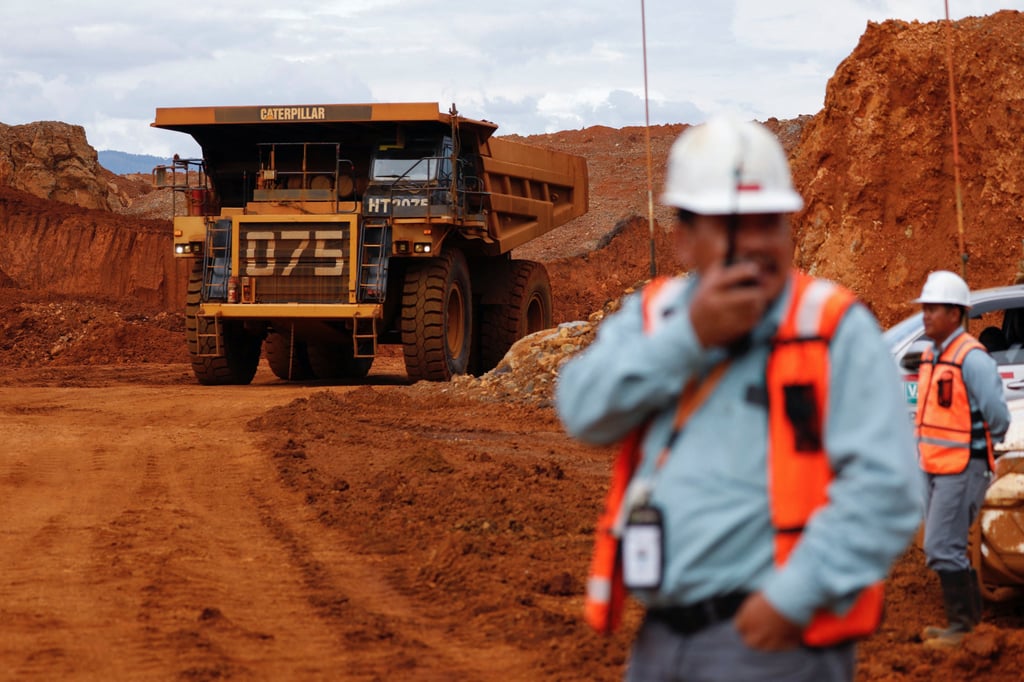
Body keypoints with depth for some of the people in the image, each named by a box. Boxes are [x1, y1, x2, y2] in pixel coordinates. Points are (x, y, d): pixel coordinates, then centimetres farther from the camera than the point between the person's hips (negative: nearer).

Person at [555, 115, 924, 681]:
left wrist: (796, 593, -19)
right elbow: (583, 409, -6)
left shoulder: (837, 332, -5)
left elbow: (886, 488, -14)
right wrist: (689, 337, -14)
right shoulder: (651, 315, 11)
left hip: (775, 636, -5)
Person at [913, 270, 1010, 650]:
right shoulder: (931, 356, 10)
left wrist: (983, 450, -1)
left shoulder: (971, 358, -17)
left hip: (963, 469, -9)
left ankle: (963, 626, -1)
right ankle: (971, 616, 26)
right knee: (947, 548, 14)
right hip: (935, 467, 9)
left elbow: (997, 415, -16)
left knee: (942, 548, -10)